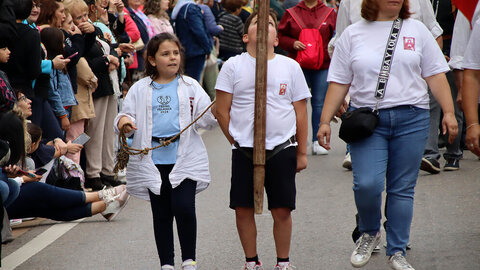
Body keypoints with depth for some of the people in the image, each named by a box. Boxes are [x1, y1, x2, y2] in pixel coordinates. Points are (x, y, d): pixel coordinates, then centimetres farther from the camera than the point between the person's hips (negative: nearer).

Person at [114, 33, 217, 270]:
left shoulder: (190, 86, 8)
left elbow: (207, 120, 4)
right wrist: (123, 122, -14)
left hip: (184, 159, -1)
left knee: (184, 207, -14)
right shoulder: (140, 90, 8)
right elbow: (129, 115, 9)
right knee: (161, 214, 7)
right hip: (153, 161, 1)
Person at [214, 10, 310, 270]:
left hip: (282, 149, 0)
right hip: (244, 151, 0)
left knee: (282, 209, 1)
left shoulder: (290, 67, 6)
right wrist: (237, 141, 1)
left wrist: (301, 152, 7)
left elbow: (300, 112, 8)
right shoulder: (233, 66, 3)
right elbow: (222, 111, 4)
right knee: (243, 208, 2)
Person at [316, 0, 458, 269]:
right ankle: (370, 233, 14)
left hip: (411, 119, 1)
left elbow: (435, 75, 8)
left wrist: (448, 112, -1)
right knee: (367, 184, -15)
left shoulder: (416, 30, 9)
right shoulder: (353, 34, 8)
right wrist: (325, 121, 2)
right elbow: (339, 83, 8)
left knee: (403, 188, 3)